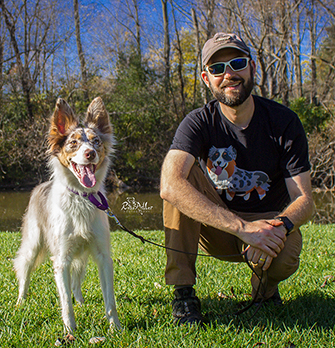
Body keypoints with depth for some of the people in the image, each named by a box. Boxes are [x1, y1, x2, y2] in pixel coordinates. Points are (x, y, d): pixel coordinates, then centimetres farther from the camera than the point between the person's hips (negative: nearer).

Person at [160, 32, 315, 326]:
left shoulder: (283, 121, -11)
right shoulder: (199, 123, -14)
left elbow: (304, 200, -13)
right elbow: (169, 185, -34)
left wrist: (280, 227, -38)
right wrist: (243, 227, -42)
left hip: (270, 222, 0)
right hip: (218, 228, 0)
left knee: (284, 258, -35)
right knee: (183, 173, -26)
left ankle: (265, 285, 7)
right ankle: (183, 292, -21)